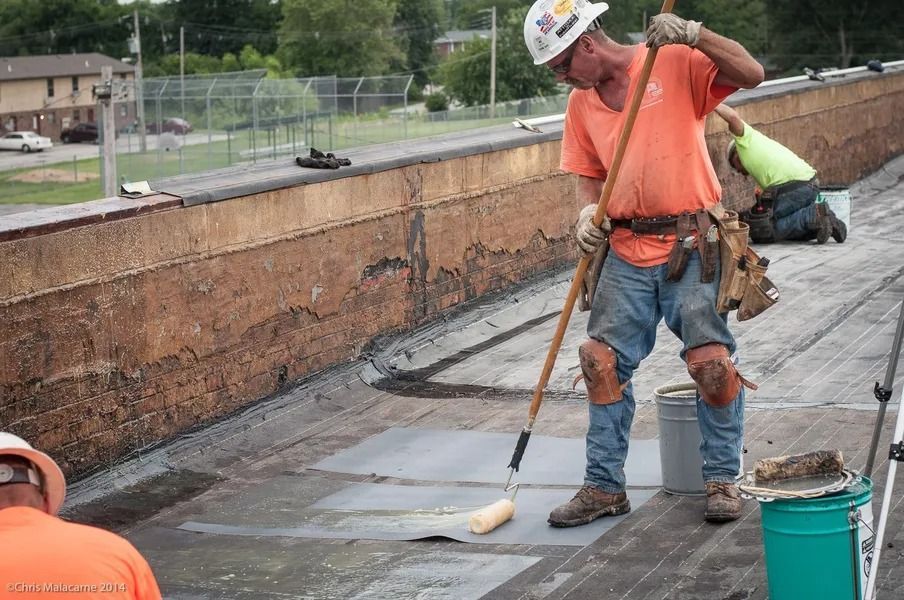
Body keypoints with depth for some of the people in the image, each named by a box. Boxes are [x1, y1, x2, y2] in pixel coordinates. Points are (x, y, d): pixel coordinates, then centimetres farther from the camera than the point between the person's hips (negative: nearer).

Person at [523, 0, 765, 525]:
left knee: (711, 362, -5)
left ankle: (723, 478, 11)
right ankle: (605, 486, 12)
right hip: (627, 251, 5)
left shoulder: (676, 63, -6)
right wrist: (589, 211, -4)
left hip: (691, 247, -5)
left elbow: (751, 74, -15)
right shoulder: (581, 103, 11)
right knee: (602, 362, 2)